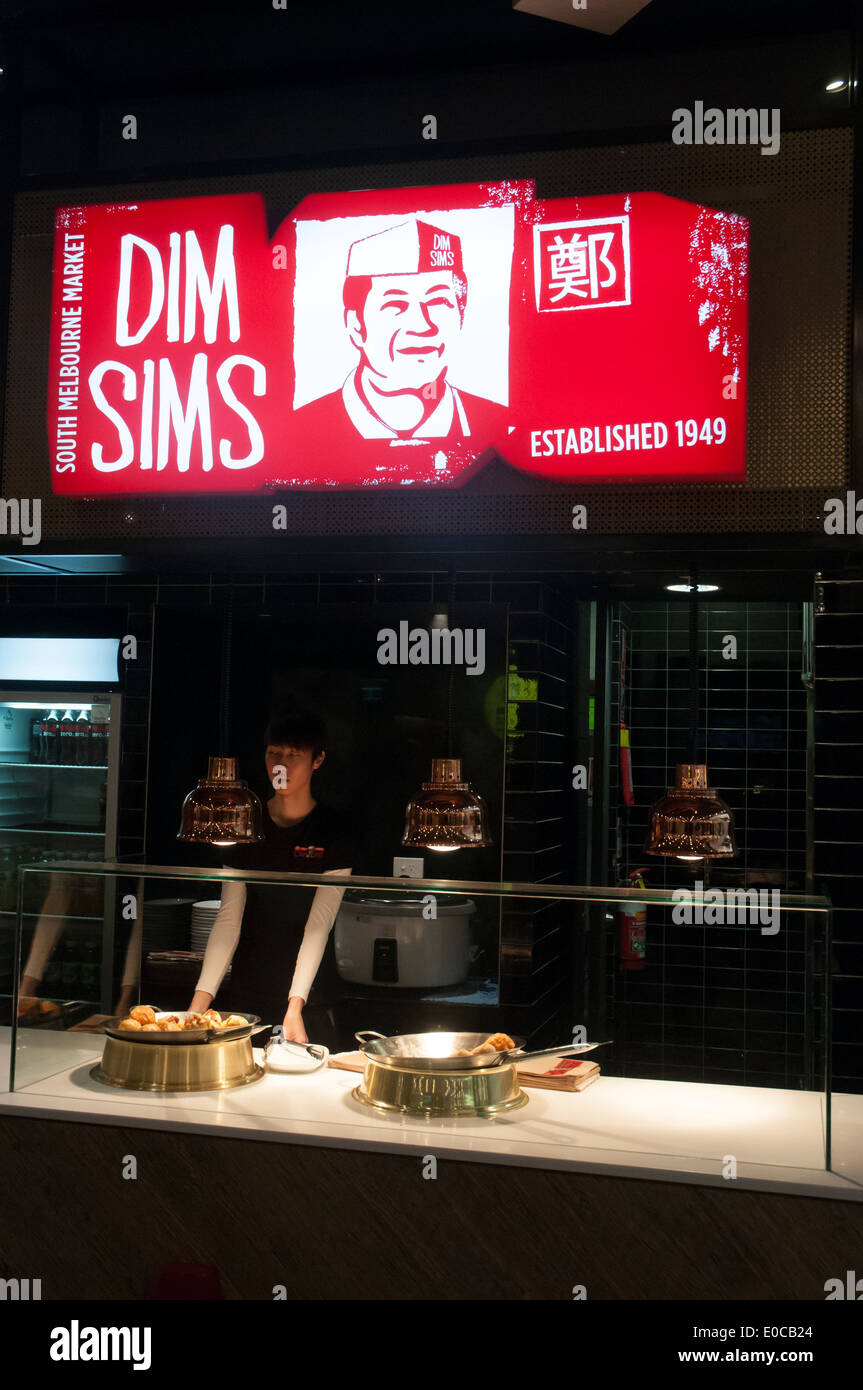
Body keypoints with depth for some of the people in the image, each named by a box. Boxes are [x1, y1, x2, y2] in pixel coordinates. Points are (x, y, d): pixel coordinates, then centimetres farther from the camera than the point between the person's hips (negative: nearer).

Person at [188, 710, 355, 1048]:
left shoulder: (333, 831, -5)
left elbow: (320, 922, -12)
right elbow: (229, 918, -2)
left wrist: (295, 1006, -22)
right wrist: (199, 1001, -11)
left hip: (310, 1000, -3)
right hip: (245, 994, 3)